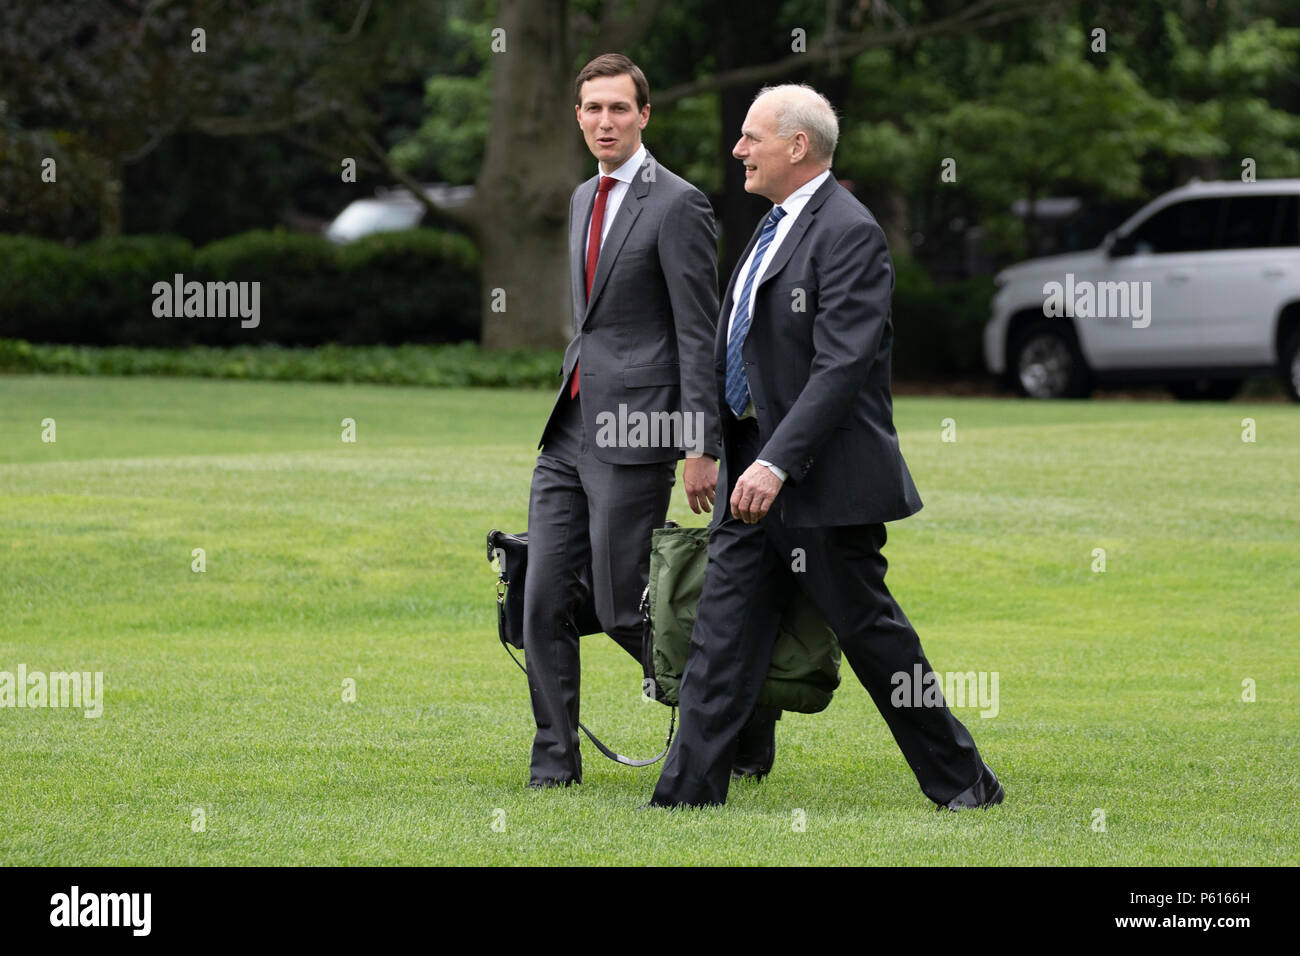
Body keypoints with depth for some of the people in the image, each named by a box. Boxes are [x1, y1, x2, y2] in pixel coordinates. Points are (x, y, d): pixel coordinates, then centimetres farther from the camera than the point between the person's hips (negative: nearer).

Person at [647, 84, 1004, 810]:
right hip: (755, 476, 9)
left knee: (872, 634, 1)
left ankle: (965, 784, 14)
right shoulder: (778, 227, 15)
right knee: (722, 640, 3)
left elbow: (842, 365, -23)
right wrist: (725, 452, 18)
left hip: (824, 480, -9)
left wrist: (777, 463, -28)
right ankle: (687, 798, 2)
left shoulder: (848, 232, -15)